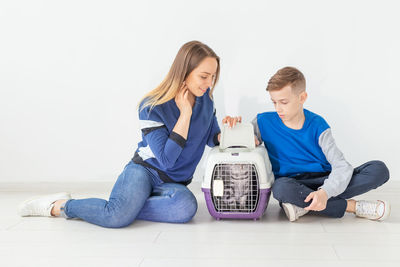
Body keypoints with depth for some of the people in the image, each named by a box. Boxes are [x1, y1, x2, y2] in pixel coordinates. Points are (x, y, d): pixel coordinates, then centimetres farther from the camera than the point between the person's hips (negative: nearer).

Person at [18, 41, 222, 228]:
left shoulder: (205, 98, 4)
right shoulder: (152, 107, -14)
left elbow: (212, 139, 18)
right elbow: (166, 160, -21)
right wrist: (185, 114, -22)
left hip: (173, 182, 5)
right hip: (144, 169, -4)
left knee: (186, 207, -34)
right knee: (117, 216, -34)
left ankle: (128, 206, -15)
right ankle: (58, 205, -7)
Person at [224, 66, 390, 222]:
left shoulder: (317, 125, -3)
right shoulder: (264, 122, 0)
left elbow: (342, 166, -12)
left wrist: (325, 192, -32)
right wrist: (235, 127, -14)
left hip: (324, 180, 2)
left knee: (379, 169, -19)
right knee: (282, 188, -40)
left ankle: (304, 206, -27)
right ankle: (353, 207, -23)